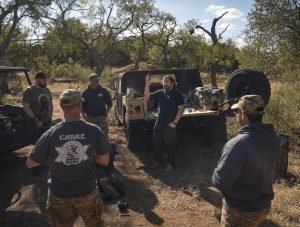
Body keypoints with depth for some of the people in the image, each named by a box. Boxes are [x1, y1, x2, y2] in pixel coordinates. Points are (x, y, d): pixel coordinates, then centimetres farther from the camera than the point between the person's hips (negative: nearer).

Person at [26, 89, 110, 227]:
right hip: (87, 192, 0)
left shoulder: (50, 135, -21)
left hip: (59, 194, 0)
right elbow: (105, 161, -8)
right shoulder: (94, 131, -20)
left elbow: (30, 163, -6)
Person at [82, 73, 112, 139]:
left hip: (101, 118, -1)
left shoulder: (103, 91, -2)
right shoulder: (86, 92, 1)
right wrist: (84, 116, 1)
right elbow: (82, 106, 9)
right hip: (89, 118, 1)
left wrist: (105, 114, 0)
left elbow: (109, 104, 6)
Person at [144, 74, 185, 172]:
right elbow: (147, 97, 7)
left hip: (170, 124, -5)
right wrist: (147, 85, -5)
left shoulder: (177, 94, -7)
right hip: (159, 123, 5)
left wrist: (175, 122, -15)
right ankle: (157, 161, 31)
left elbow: (181, 109, -10)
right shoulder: (160, 92, 7)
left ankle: (170, 164, 20)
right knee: (156, 143, 13)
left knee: (170, 145, 5)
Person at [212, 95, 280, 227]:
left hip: (241, 210, -7)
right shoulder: (272, 138, -8)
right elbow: (267, 170, 5)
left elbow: (220, 181, -29)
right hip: (264, 205, 7)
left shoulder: (238, 144, -35)